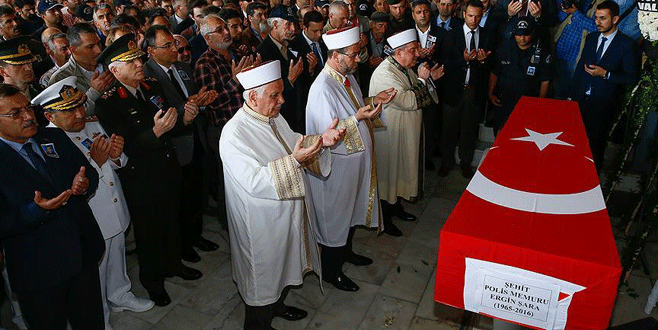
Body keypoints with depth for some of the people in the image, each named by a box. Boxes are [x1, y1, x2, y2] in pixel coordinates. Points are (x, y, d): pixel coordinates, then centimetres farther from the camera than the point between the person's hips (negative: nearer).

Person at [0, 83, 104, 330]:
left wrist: (85, 185, -14)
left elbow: (90, 173, 8)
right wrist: (37, 211, -31)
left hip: (85, 257, 5)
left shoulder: (55, 137, 3)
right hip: (38, 272, -5)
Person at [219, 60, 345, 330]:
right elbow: (253, 181, -31)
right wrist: (294, 160, -38)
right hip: (261, 223, -9)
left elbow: (294, 142, 13)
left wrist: (321, 140, -7)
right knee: (264, 274, 12)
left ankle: (277, 304, 52)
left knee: (285, 265, 27)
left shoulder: (273, 118, 1)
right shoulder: (234, 134, -26)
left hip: (288, 214, 9)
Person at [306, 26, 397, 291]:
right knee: (335, 216, 7)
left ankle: (346, 252, 47)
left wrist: (374, 101, 1)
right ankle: (331, 271, 26)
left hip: (356, 160, 9)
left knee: (351, 209, 24)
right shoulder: (322, 88, -26)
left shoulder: (347, 76, 5)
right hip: (336, 165, -9)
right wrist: (358, 118, -35)